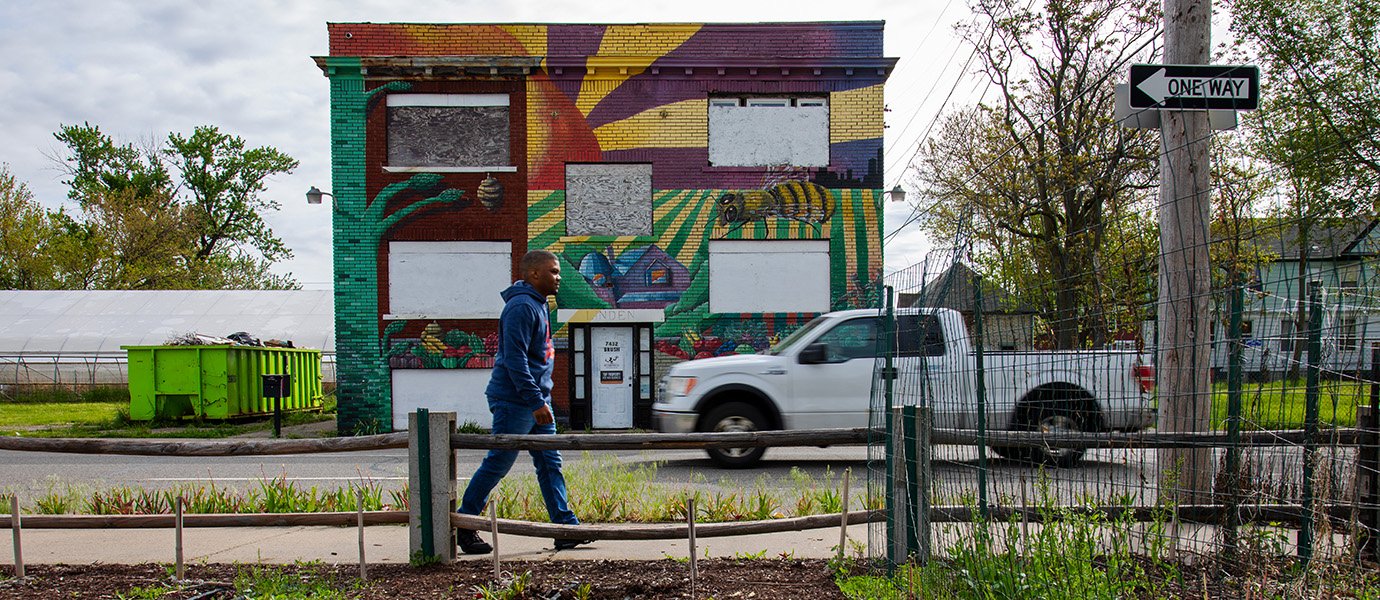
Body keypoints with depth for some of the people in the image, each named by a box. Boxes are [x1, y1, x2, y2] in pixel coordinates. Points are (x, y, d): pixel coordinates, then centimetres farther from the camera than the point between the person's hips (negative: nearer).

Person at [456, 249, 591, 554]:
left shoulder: (538, 304, 15)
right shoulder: (521, 306, -17)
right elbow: (515, 359, -23)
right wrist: (536, 401, -24)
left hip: (536, 400, 10)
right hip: (515, 401, -10)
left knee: (550, 464, 8)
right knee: (496, 465, -1)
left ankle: (567, 528, 11)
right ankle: (462, 526, 13)